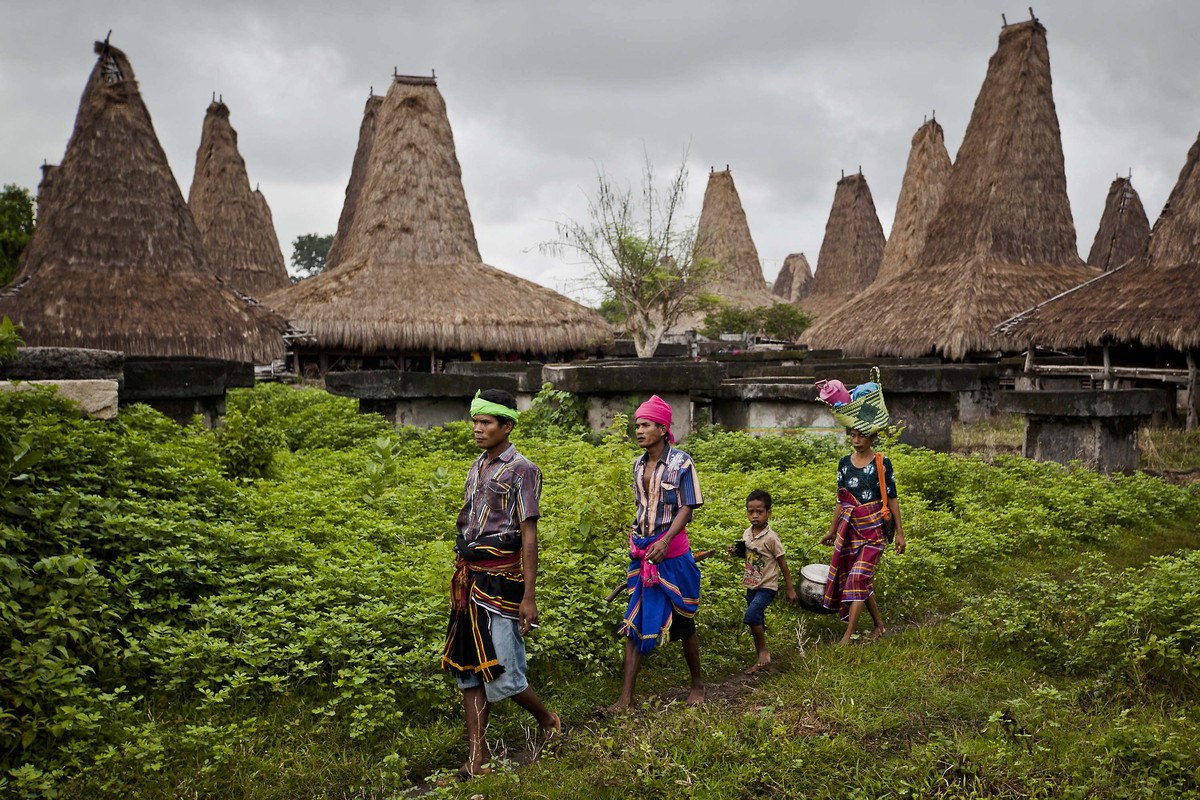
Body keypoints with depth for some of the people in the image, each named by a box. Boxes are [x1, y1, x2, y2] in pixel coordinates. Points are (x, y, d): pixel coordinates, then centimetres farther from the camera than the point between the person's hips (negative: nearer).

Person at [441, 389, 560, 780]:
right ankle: (476, 760, 14)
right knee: (469, 670, 7)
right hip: (469, 578, 8)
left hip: (499, 578, -7)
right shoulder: (476, 469, 14)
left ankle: (549, 722, 21)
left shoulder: (521, 470, -8)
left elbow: (528, 536, -12)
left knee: (502, 673, -6)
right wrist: (462, 583, 17)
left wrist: (529, 596, -15)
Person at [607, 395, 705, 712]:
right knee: (634, 621, 1)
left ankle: (697, 683, 28)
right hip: (641, 552, 5)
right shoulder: (638, 465, 9)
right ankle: (626, 697, 2)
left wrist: (665, 541, -24)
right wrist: (637, 542, 15)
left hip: (672, 551, -5)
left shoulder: (680, 462, -9)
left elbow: (687, 508, -13)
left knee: (683, 620, 7)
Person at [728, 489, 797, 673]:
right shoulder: (747, 533, 1)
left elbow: (783, 564, -11)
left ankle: (764, 651, -7)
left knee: (751, 615, -24)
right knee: (757, 623, 12)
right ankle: (762, 659, 24)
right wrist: (736, 551, -2)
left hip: (767, 586, -7)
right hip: (751, 585, 7)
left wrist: (790, 590, -8)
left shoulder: (771, 538, -17)